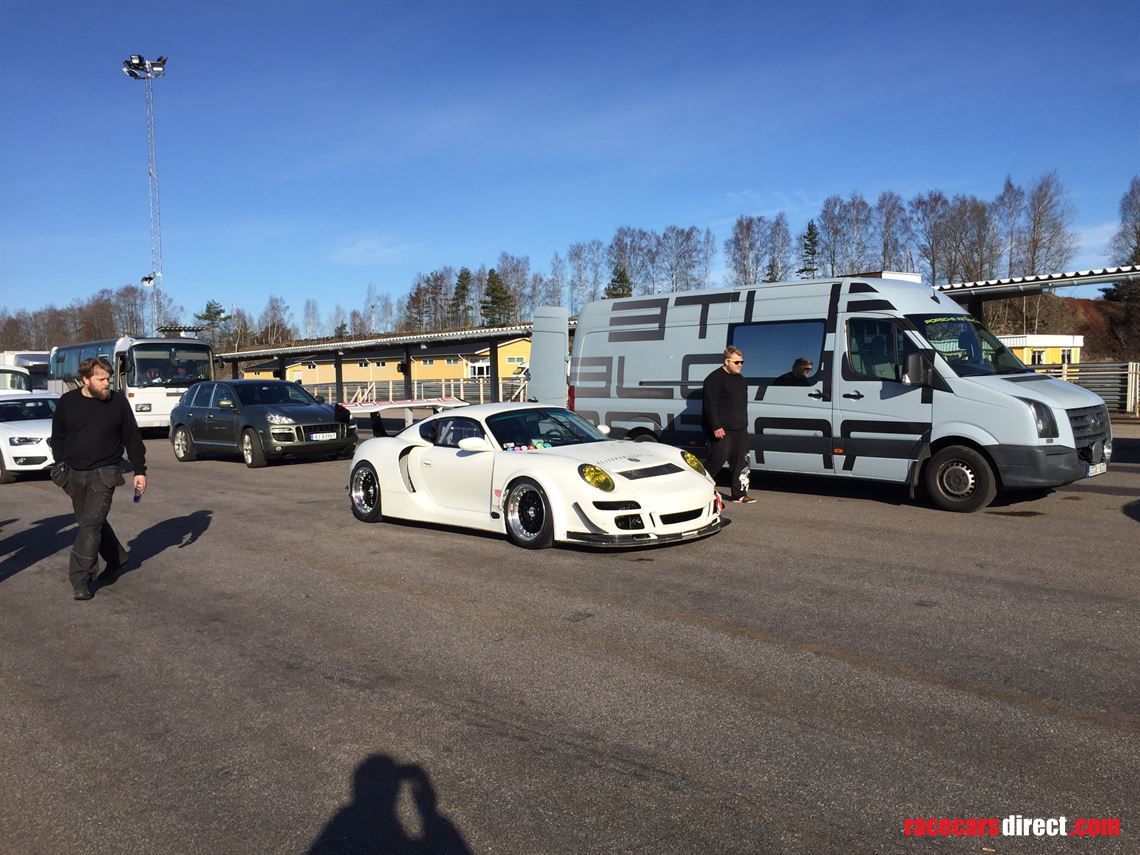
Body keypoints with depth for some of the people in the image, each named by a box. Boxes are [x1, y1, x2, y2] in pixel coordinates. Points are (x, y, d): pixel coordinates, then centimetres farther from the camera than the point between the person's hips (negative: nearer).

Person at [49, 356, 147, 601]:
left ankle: (81, 578, -8)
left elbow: (132, 438, 0)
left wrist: (140, 470, -2)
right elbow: (57, 437, 12)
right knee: (87, 522, 14)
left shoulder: (118, 402, -4)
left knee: (91, 523, -11)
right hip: (74, 474, 4)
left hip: (104, 473, -4)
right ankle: (116, 558, 33)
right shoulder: (67, 402, 1)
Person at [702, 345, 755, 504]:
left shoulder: (740, 380, 18)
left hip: (740, 429, 8)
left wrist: (744, 423, 20)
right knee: (716, 461, -4)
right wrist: (716, 427, -23)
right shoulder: (715, 379, -11)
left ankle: (740, 494, 11)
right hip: (722, 431, -8)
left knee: (741, 461, 6)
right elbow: (711, 405, -18)